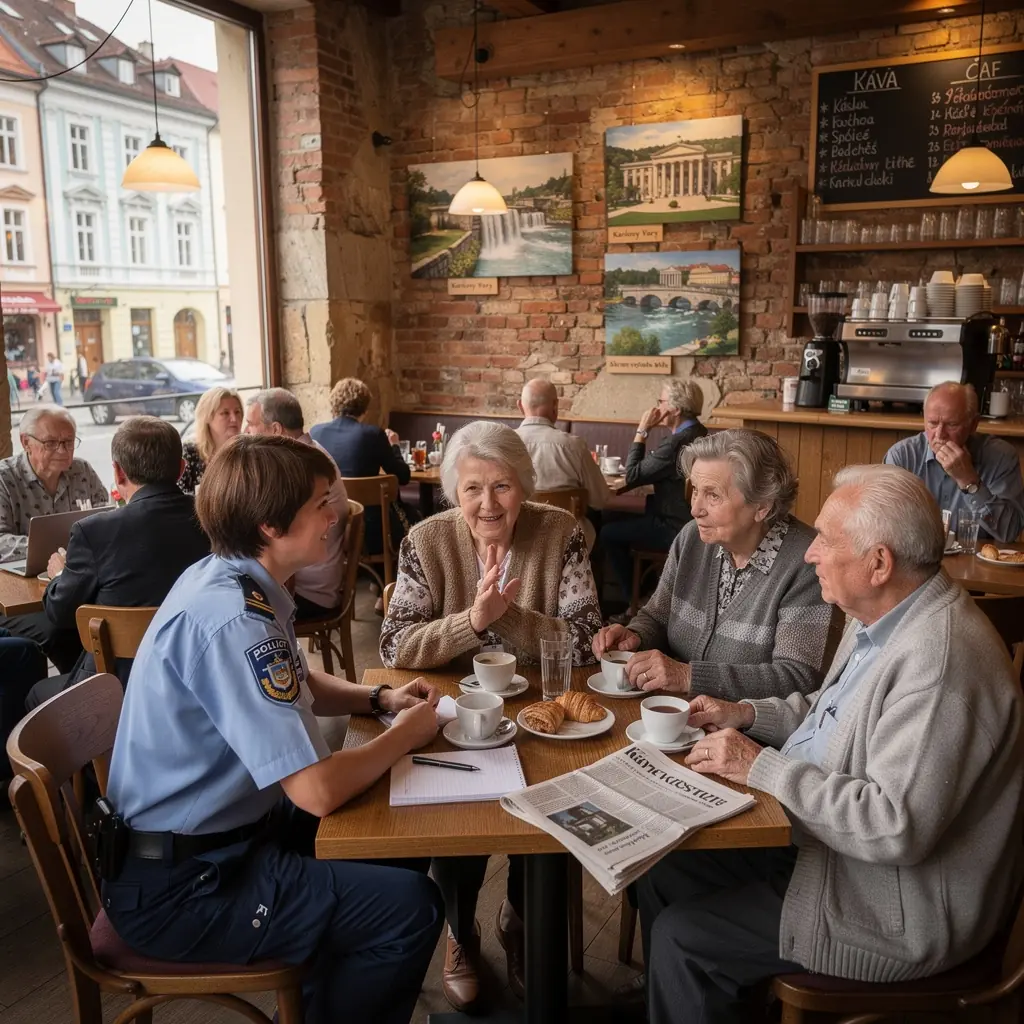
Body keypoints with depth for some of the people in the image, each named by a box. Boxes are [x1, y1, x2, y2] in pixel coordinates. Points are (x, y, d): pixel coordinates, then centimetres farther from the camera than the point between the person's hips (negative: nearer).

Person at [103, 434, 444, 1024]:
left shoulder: (237, 582, 0)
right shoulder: (229, 619, -29)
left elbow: (299, 684, 19)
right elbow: (317, 791, -30)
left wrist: (378, 699, 1)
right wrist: (406, 735, -13)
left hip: (219, 829, 9)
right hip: (178, 888, -9)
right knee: (409, 907, -12)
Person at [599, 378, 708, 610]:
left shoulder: (678, 442, -27)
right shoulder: (697, 433, 6)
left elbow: (632, 476, -21)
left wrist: (642, 431, -16)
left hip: (675, 528, -10)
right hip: (689, 520, 11)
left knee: (608, 533, 1)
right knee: (620, 523, 26)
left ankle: (635, 600, 14)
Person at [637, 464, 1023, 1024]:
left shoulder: (942, 659, -31)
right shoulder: (881, 619, 1)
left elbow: (897, 825, -33)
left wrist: (762, 767, -25)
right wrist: (748, 715, 2)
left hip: (898, 913, -9)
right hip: (819, 837, 9)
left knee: (681, 938, -9)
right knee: (663, 873, 8)